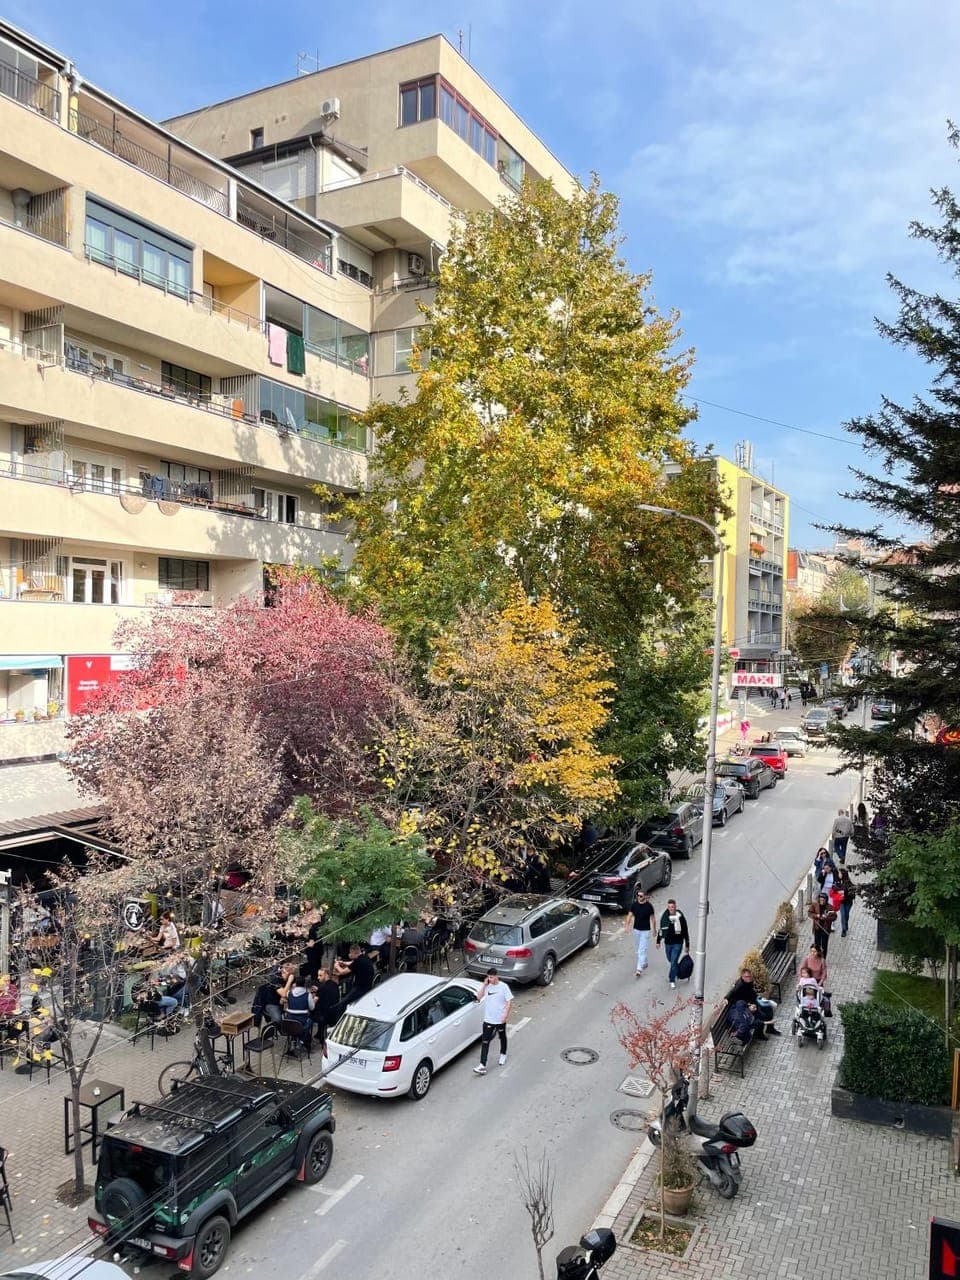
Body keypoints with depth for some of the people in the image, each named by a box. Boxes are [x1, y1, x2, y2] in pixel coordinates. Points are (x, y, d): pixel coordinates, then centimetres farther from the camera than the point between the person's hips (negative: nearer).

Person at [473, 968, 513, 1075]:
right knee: (485, 1042, -5)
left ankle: (503, 1054, 48)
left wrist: (506, 1015, -18)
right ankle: (482, 1065, -8)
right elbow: (479, 997, -5)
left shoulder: (503, 987, -12)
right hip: (488, 1019, 2)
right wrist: (484, 985, -12)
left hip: (500, 1019, -2)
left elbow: (509, 1001, -11)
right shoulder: (487, 987, -1)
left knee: (502, 1037, 21)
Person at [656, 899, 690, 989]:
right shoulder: (664, 916, -5)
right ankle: (676, 972, 46)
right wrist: (658, 941, 11)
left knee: (673, 962, -7)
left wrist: (687, 945, 1)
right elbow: (661, 929, 8)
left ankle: (672, 980, 5)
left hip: (678, 944, -3)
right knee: (671, 960, 18)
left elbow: (685, 932, -3)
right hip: (667, 943, 3)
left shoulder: (681, 917, -12)